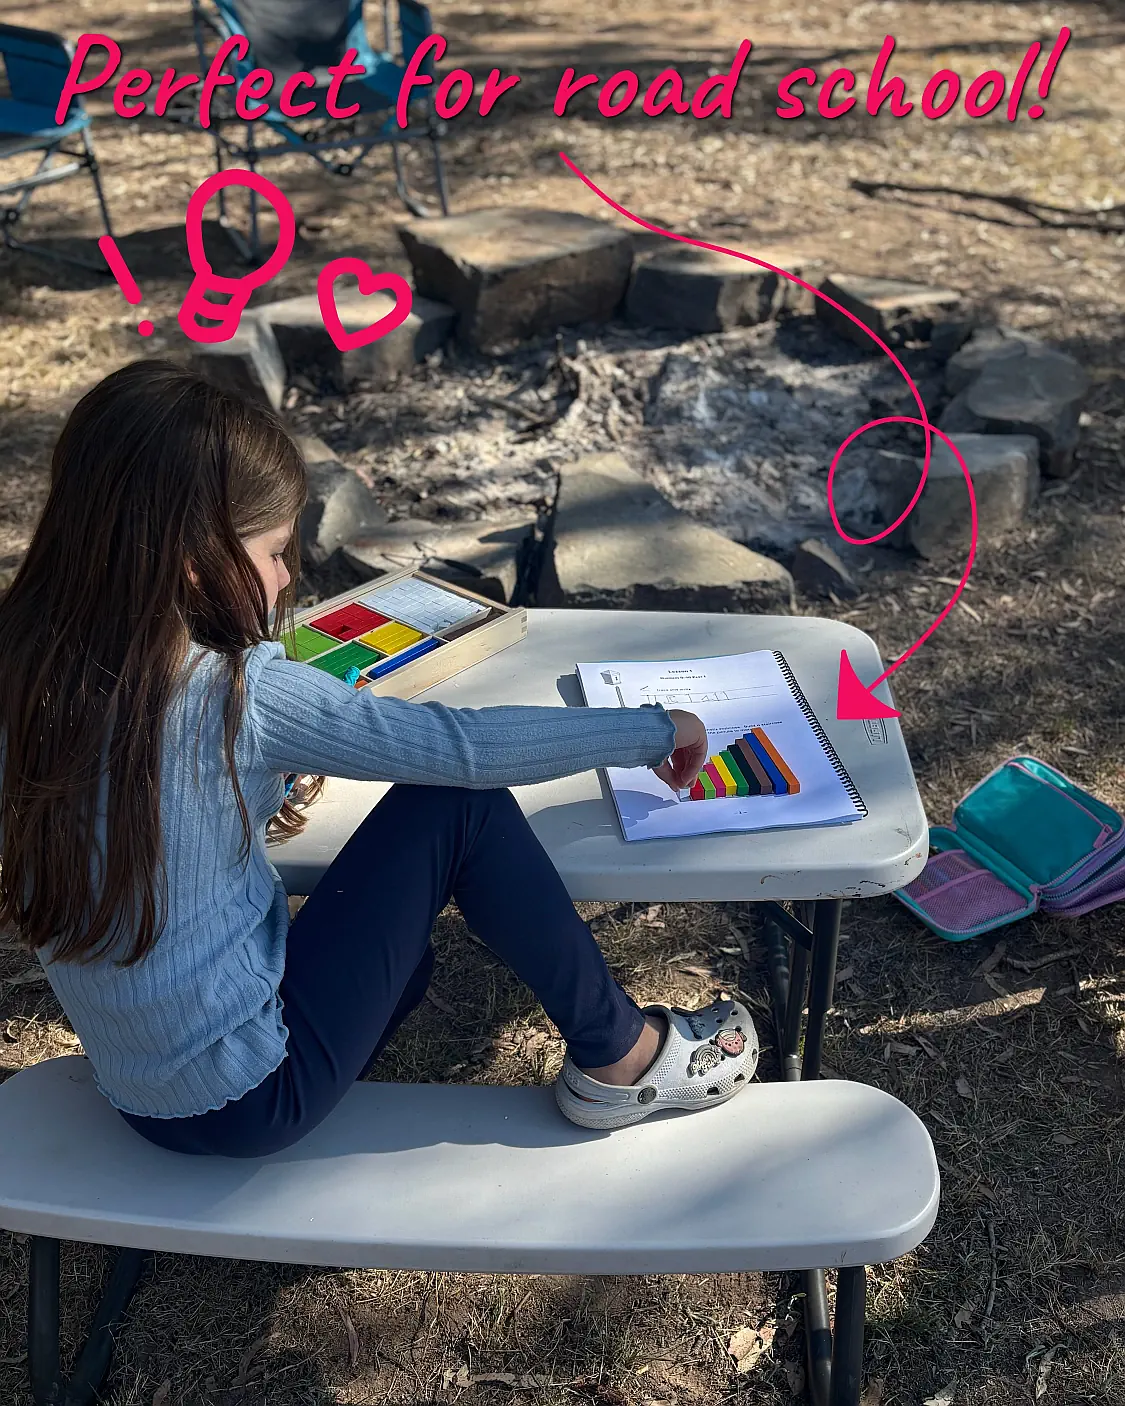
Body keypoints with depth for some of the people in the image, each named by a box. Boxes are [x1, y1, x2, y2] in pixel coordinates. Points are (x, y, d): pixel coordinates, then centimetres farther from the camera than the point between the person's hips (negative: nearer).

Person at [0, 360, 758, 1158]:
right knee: (458, 805, -5)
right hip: (252, 1101, -7)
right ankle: (621, 1059, 7)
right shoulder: (238, 696, -24)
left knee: (399, 953, 30)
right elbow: (463, 746, -18)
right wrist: (654, 730, -7)